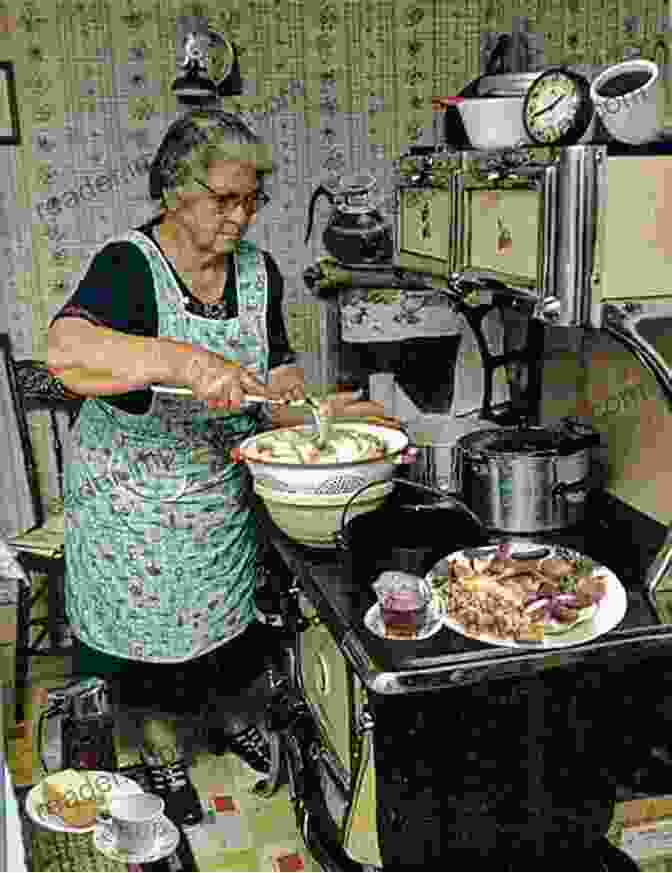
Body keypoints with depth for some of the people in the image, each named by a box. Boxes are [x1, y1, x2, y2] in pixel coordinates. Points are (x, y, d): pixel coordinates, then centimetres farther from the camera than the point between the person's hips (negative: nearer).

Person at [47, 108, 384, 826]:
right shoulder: (128, 268, -21)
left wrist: (318, 410, -20)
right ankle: (159, 749, 40)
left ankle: (229, 713, 51)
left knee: (228, 609, 22)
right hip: (131, 501, -5)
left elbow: (275, 378, 0)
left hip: (224, 492, 5)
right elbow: (66, 354, -39)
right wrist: (183, 361, -50)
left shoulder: (257, 271, -3)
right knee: (147, 622, 14)